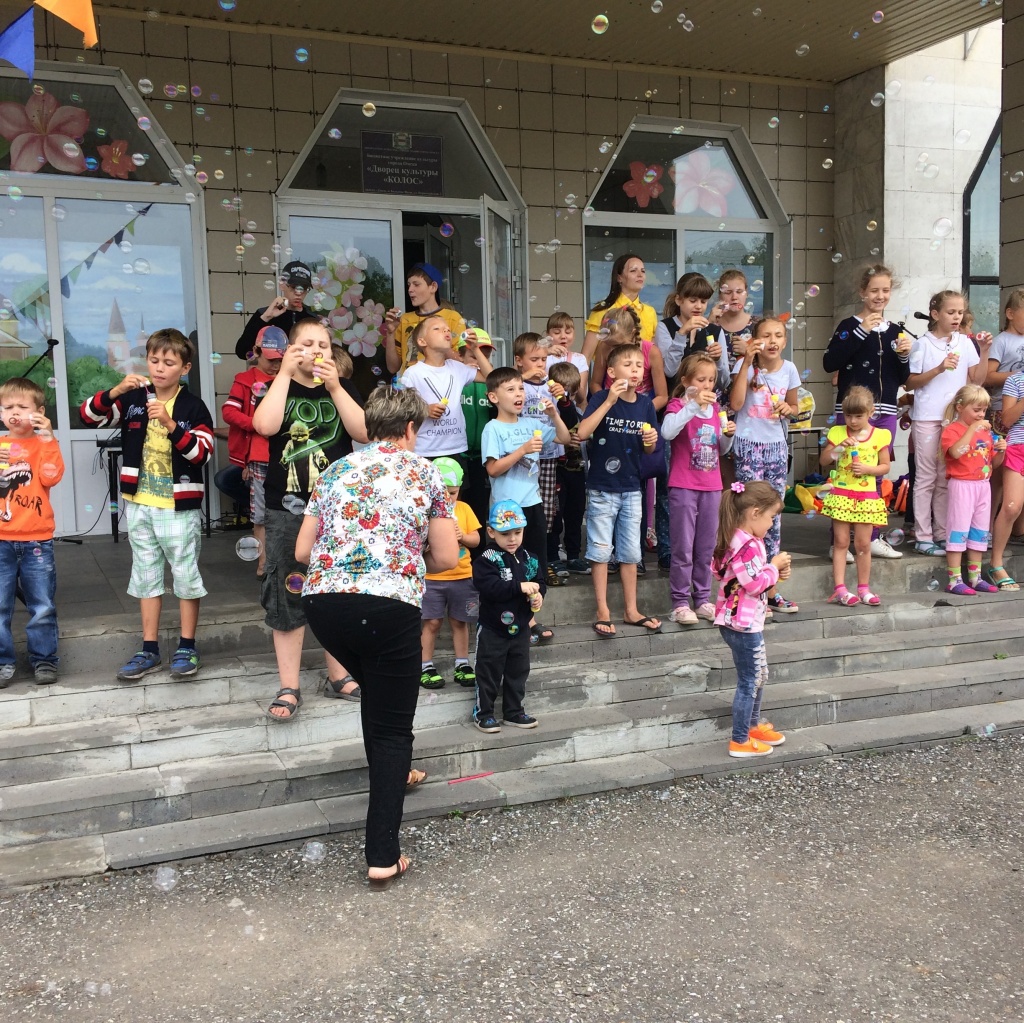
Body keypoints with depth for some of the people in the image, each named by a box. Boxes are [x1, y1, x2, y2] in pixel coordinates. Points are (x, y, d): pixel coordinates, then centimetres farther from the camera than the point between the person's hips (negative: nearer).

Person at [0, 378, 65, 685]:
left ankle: (44, 659, 16)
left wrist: (48, 438, -16)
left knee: (42, 606, 5)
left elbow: (51, 477, -13)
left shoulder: (43, 444, 4)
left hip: (37, 540, -2)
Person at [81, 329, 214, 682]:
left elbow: (202, 453, -18)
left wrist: (170, 425, -30)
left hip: (179, 507, -4)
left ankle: (187, 648, 16)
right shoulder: (133, 398, 3)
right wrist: (115, 391, -19)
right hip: (139, 504, 4)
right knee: (146, 574, 11)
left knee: (185, 574, 4)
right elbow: (88, 415, -3)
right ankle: (149, 649, 20)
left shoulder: (193, 406, -8)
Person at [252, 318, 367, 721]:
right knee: (288, 596, 0)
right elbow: (264, 425, -17)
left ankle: (338, 676, 23)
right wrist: (284, 373, -14)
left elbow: (364, 432, -8)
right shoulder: (278, 388, 5)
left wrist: (334, 387, -14)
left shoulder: (342, 388, 9)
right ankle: (289, 688, 8)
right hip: (287, 509, -2)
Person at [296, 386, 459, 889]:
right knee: (393, 726, 7)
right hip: (389, 607, -4)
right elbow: (446, 557, 5)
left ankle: (390, 773, 50)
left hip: (323, 603, 4)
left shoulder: (334, 471, 16)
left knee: (375, 689, 32)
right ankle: (383, 858, 7)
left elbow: (302, 551, 15)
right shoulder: (424, 472, 7)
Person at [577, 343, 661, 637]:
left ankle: (630, 610, 23)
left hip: (631, 488, 4)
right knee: (601, 550, 3)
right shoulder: (602, 398, -12)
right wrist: (609, 401, -28)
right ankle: (603, 612, 14)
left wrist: (651, 440, -12)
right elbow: (582, 433, -27)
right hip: (602, 488, -4)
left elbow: (649, 448, 11)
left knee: (630, 551, 12)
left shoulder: (645, 404, 1)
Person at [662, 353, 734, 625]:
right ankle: (680, 603, 5)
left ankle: (702, 600, 21)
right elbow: (667, 432, -28)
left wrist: (729, 434, -1)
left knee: (707, 548, 11)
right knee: (683, 548, -2)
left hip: (712, 486, 6)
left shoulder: (715, 408, 12)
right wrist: (694, 404, -30)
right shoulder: (678, 405, -6)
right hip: (683, 487, -6)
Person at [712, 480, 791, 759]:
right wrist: (774, 567, -9)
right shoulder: (748, 545, -24)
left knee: (759, 674, 24)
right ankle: (740, 742, 10)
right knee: (749, 681, 0)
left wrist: (774, 571, 9)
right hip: (743, 623, -11)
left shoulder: (735, 540, 8)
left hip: (741, 621, 11)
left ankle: (753, 724, 39)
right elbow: (755, 583, -27)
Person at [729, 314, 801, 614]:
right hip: (749, 446, -5)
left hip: (776, 446, 5)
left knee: (774, 514, 7)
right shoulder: (745, 365, -7)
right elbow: (735, 404, -21)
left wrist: (787, 409, -5)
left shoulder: (789, 369, 5)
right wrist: (747, 362, -22)